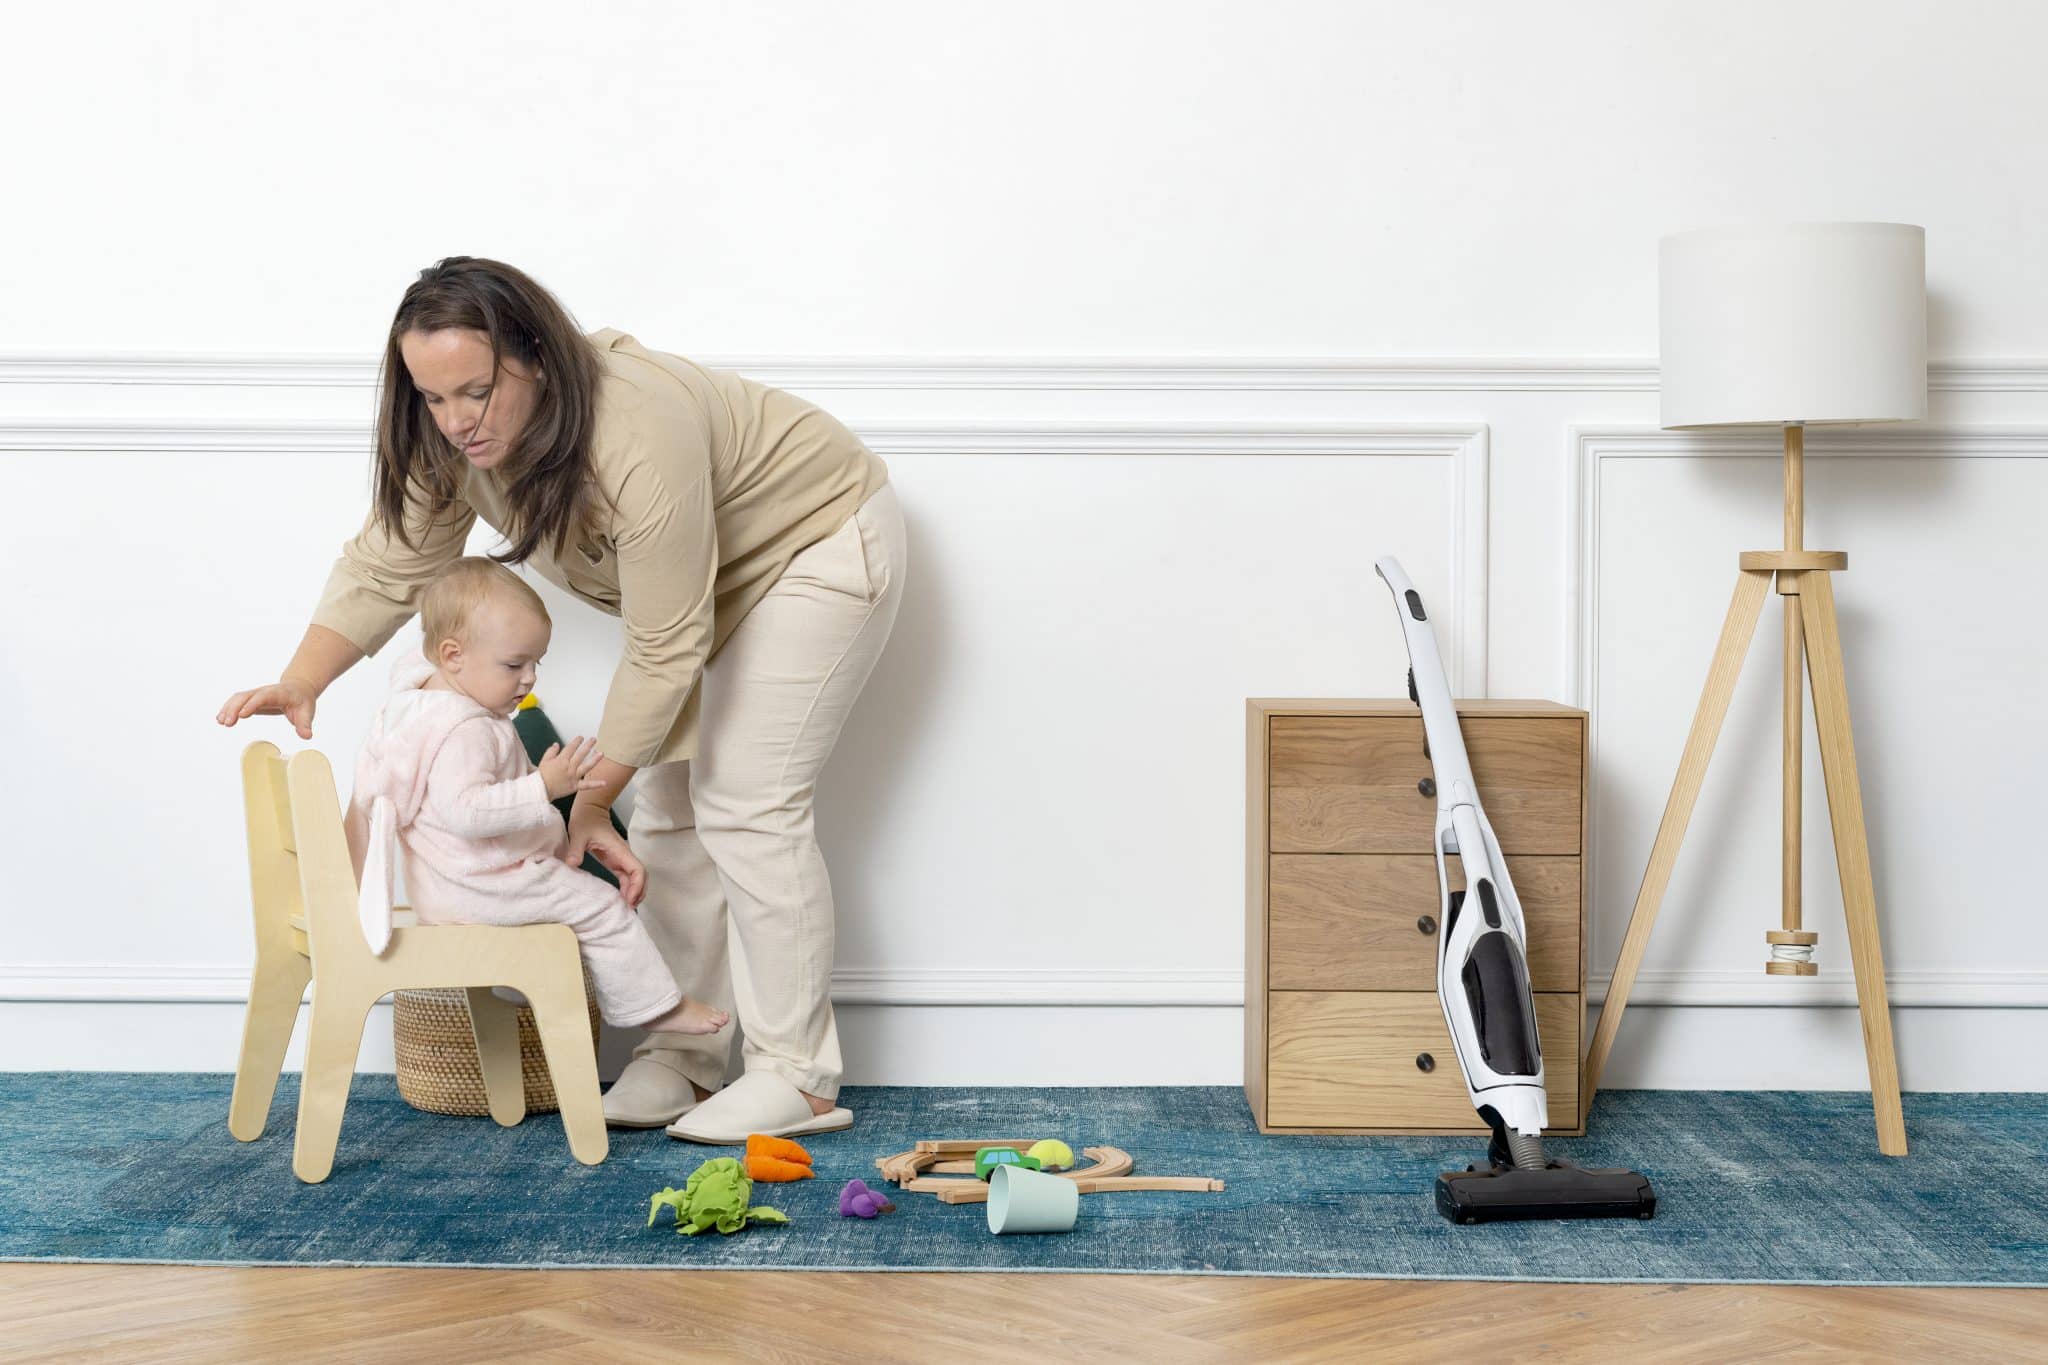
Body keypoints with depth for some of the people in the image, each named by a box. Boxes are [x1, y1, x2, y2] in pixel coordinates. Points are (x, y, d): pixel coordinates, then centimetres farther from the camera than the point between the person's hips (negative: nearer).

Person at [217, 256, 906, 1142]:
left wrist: (589, 803, -26)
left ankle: (798, 1078, -6)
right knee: (667, 801, 3)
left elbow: (665, 652, -33)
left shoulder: (640, 441, -39)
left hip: (818, 541, -8)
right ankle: (685, 1053, 11)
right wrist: (299, 685, -25)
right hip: (700, 576, 8)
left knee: (746, 803, -13)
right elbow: (387, 565, -11)